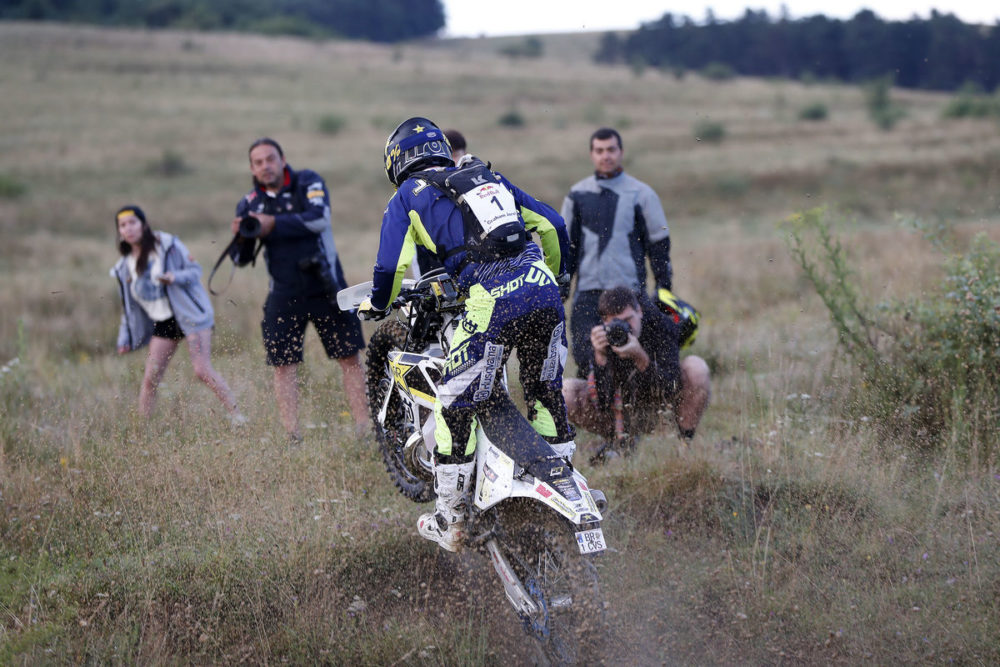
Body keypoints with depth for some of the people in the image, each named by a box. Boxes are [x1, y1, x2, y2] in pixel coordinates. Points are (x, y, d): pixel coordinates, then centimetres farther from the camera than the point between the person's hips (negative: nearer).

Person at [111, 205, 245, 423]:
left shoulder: (167, 245, -5)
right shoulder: (126, 266, 9)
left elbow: (195, 270, -4)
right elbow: (129, 305, 17)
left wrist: (175, 277, -24)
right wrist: (124, 338, 13)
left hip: (190, 314, -5)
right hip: (162, 323, 5)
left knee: (202, 370, -15)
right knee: (150, 379, 0)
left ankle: (236, 415, -9)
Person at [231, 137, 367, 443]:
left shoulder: (308, 183, -1)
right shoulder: (249, 204, 5)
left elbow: (319, 218, -19)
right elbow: (242, 259, 3)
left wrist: (274, 224, -23)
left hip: (325, 288, -2)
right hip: (284, 297, 2)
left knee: (350, 357, 0)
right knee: (283, 365, -1)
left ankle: (364, 428, 6)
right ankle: (292, 437, 3)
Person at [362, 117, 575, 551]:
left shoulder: (407, 196, 13)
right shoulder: (488, 178, 27)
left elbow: (392, 265, 6)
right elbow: (552, 226, 25)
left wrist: (377, 305, 26)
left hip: (491, 301, -5)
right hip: (543, 290, 5)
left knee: (456, 405, 6)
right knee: (546, 393, 22)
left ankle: (448, 520, 11)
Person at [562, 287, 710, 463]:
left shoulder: (661, 325, -21)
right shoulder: (601, 336, -20)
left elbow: (669, 390, -29)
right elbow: (604, 403, -27)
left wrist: (641, 358, -44)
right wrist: (600, 356, -40)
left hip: (659, 409, -1)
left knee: (695, 368, -28)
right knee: (566, 390, -21)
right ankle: (618, 441, 0)